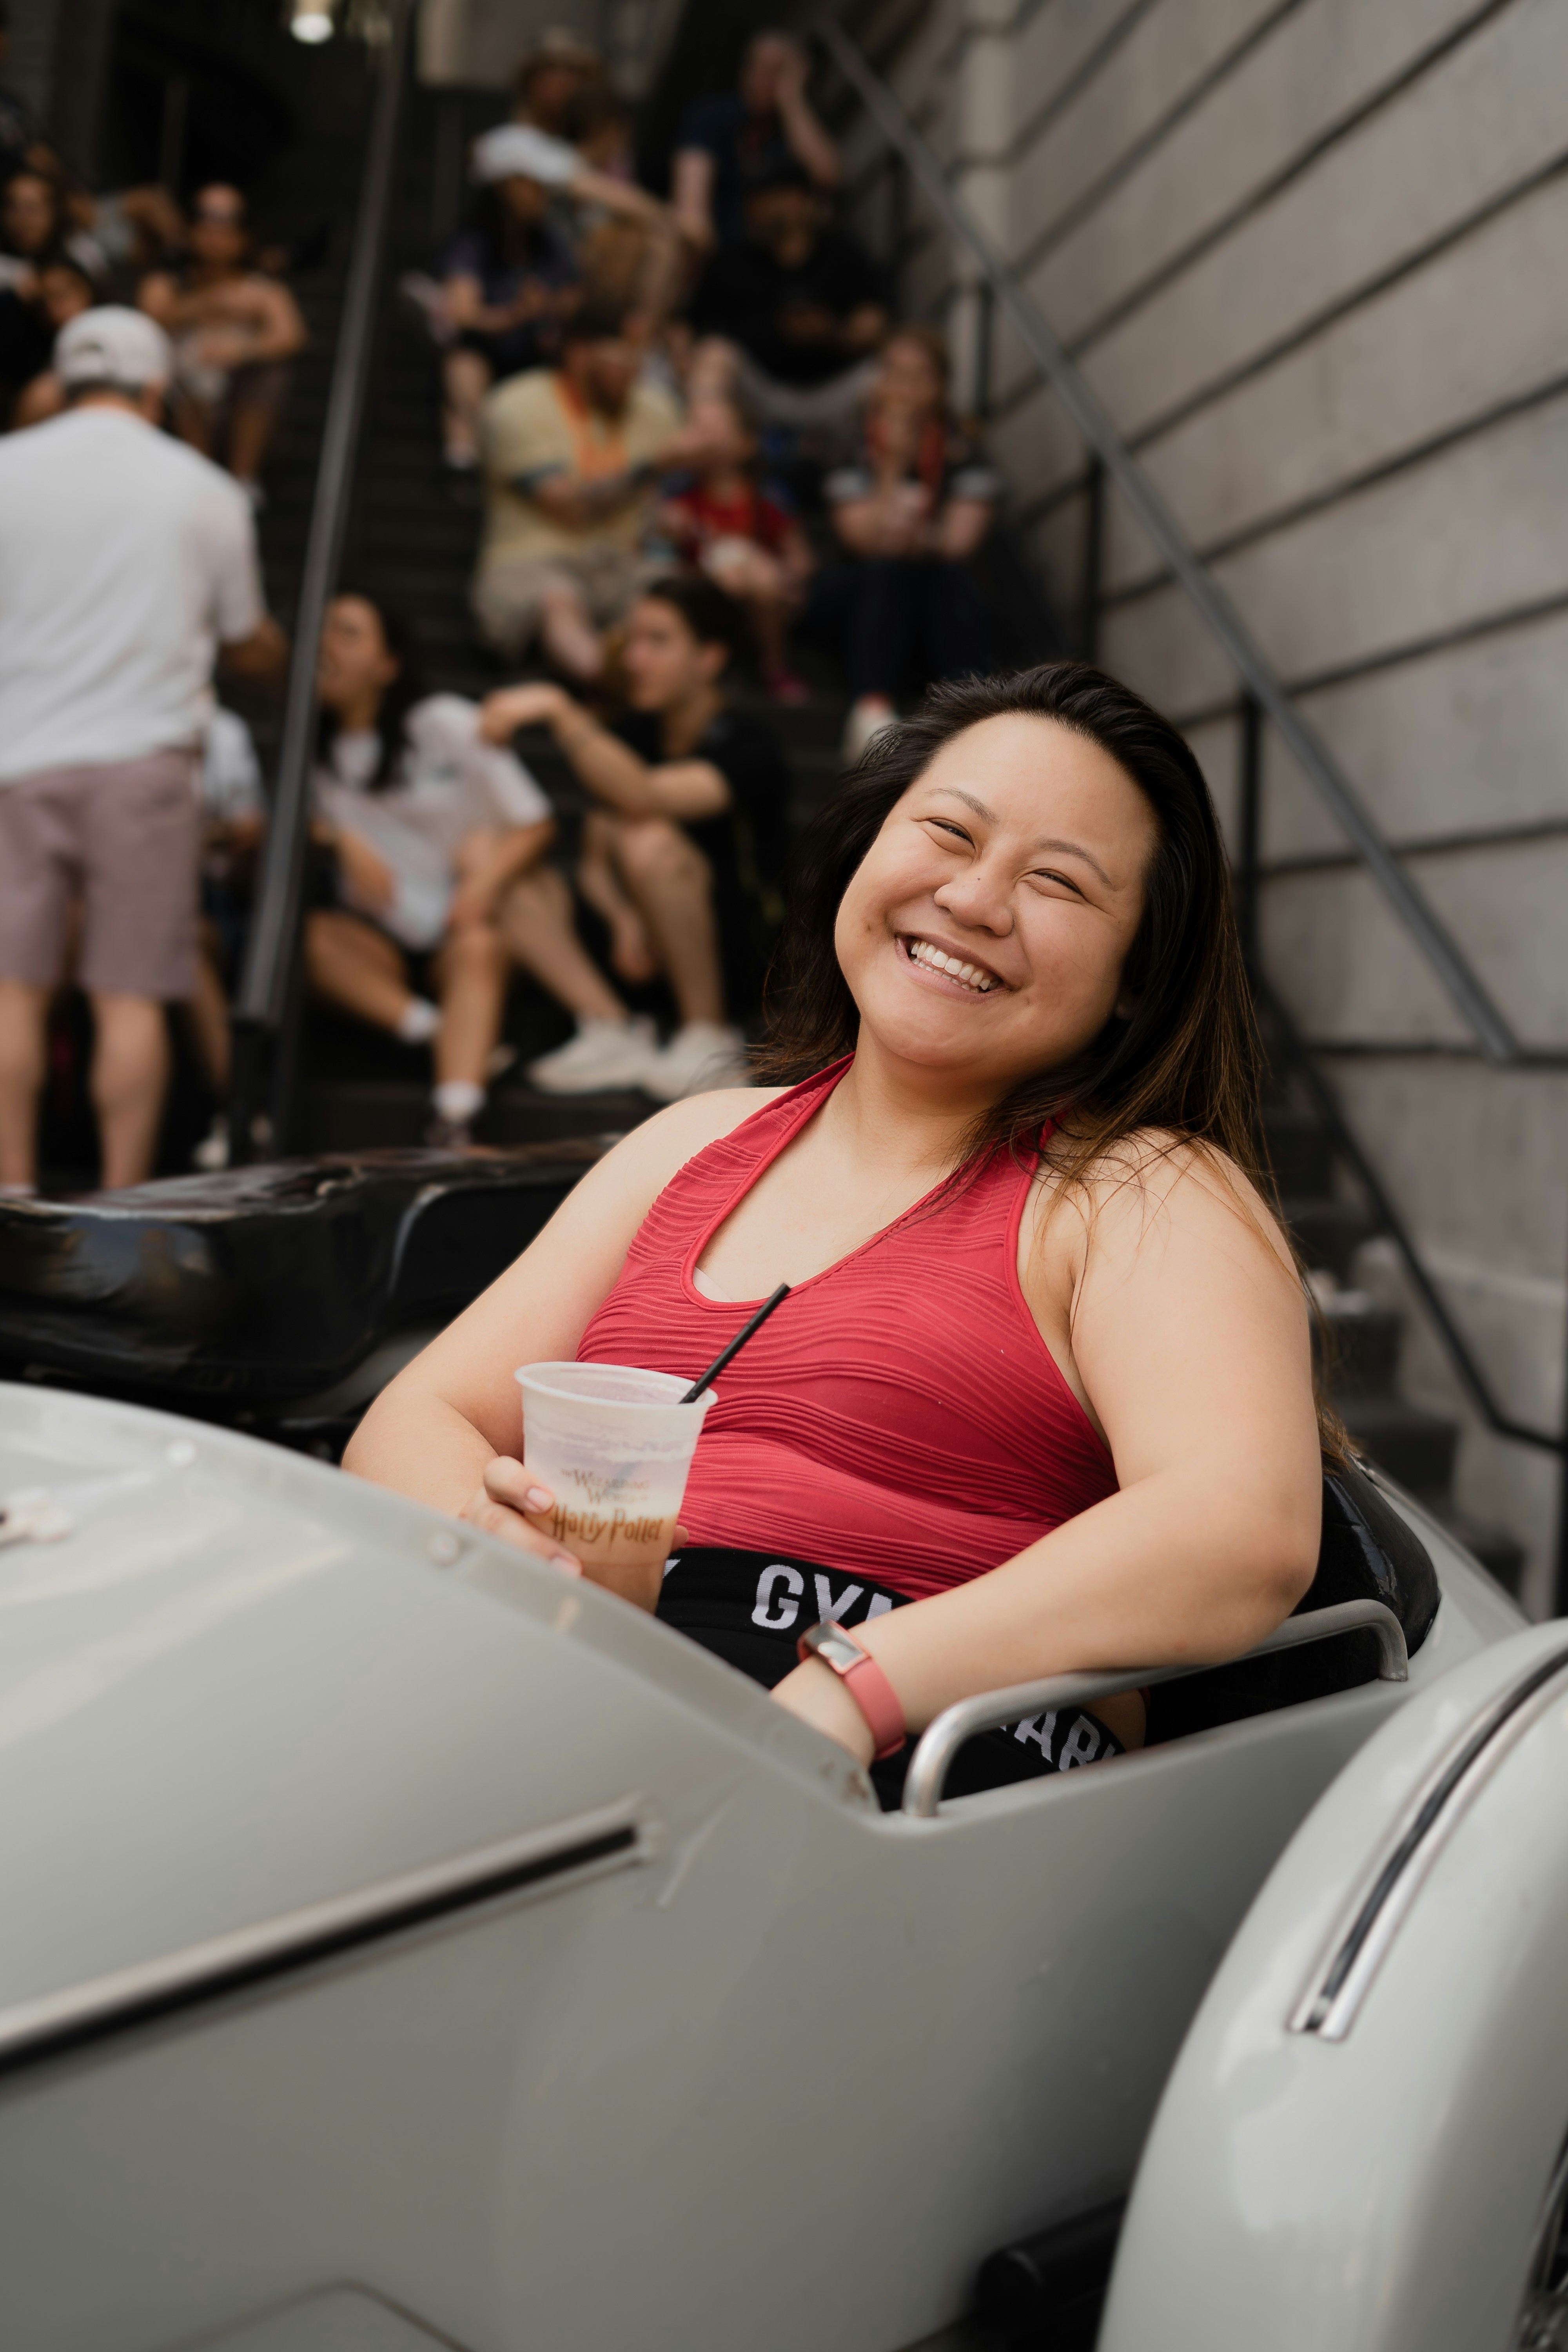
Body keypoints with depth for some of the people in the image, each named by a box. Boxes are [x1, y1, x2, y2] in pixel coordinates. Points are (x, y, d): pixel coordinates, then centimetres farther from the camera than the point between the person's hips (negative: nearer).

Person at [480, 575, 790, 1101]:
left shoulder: (749, 748, -18)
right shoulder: (633, 735, 3)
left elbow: (643, 797, -38)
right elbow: (596, 865, 0)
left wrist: (559, 710, -44)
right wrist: (624, 918, -20)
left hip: (750, 954, -7)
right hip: (666, 958, 7)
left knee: (651, 842, -34)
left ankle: (711, 1040, -19)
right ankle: (608, 1027, -6)